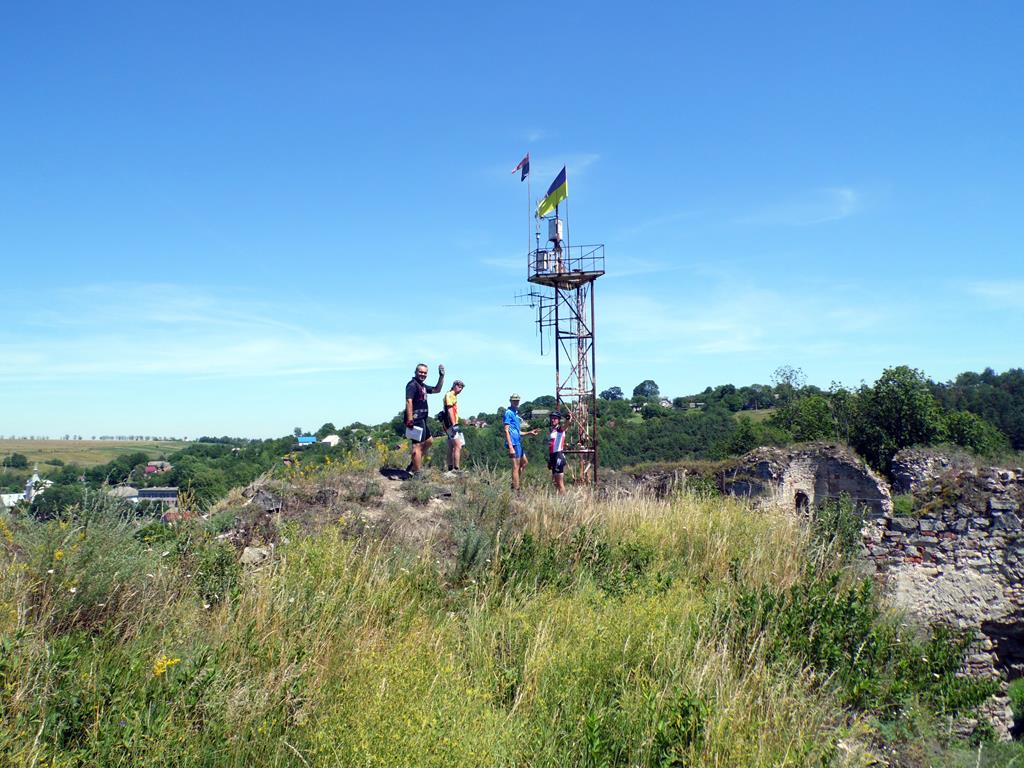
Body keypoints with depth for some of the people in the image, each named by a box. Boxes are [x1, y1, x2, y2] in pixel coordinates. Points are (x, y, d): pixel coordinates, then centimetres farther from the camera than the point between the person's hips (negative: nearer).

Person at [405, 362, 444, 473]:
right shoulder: (412, 384, -11)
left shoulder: (422, 386, 20)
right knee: (418, 445, -11)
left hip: (422, 420, 11)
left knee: (429, 441, 22)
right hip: (415, 420, -11)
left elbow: (436, 390, 32)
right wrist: (410, 420, -30)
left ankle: (413, 465, 25)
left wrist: (441, 376, 19)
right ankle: (416, 473, -9)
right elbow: (409, 402, -22)